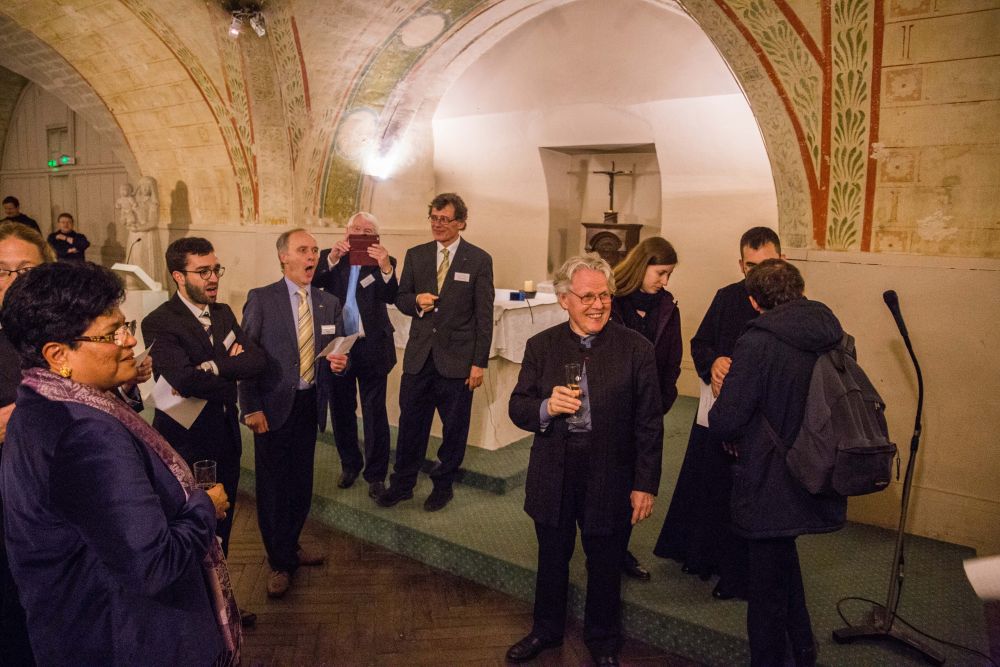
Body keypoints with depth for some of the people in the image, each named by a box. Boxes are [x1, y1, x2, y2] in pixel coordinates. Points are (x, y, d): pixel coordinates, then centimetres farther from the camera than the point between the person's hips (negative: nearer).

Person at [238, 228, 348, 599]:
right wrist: (251, 409, -12)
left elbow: (338, 352, 13)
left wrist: (340, 362, -11)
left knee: (301, 482, 15)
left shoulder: (329, 303, 7)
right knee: (273, 485, 5)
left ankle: (290, 546, 36)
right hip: (273, 406, -4)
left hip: (309, 405, 4)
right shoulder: (261, 299, -7)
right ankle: (280, 562, 22)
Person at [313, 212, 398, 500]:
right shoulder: (329, 258, 3)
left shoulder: (383, 262, -2)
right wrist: (332, 259, -28)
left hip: (372, 348, -2)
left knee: (374, 413, 2)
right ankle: (350, 464, 35)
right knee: (341, 410, 16)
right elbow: (312, 283, -14)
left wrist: (385, 267, -35)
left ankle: (376, 474, 16)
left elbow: (391, 297, -18)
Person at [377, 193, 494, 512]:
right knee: (410, 423, 11)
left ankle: (443, 485, 28)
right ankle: (402, 484, 27)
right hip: (419, 355, 3)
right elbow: (401, 298, 13)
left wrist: (479, 363, -8)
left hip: (457, 360, -3)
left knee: (454, 428, 9)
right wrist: (416, 301, -12)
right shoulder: (415, 255, 6)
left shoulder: (479, 260, -4)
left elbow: (484, 315, -5)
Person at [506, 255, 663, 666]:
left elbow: (649, 423, -7)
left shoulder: (636, 348, -9)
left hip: (611, 478, -2)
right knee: (551, 559, 21)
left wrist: (645, 484, -8)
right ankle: (546, 630, 47)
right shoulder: (541, 346, -2)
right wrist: (546, 408, -22)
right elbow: (517, 408, 0)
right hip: (553, 476, 2)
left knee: (605, 566, 17)